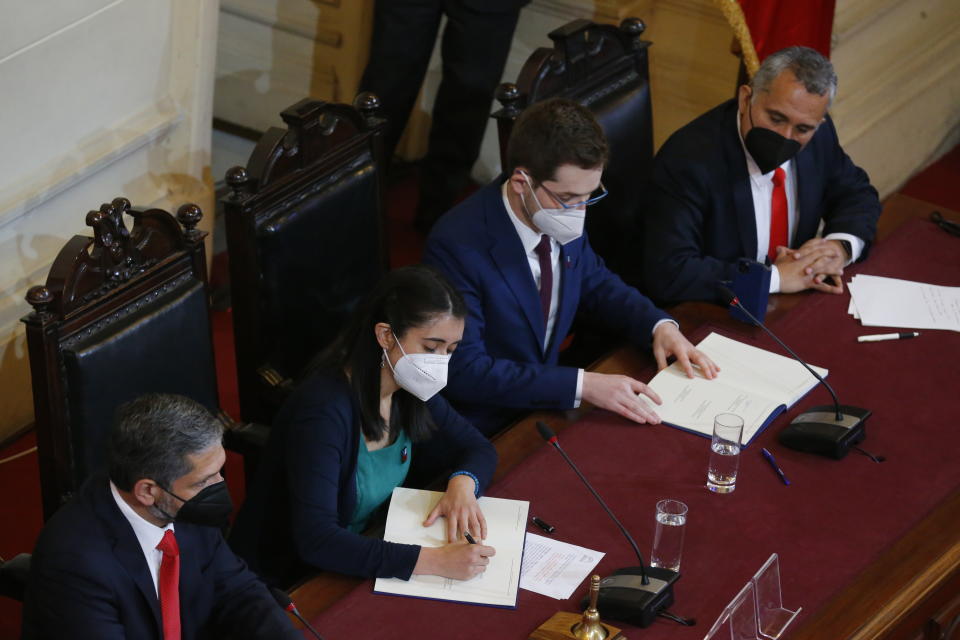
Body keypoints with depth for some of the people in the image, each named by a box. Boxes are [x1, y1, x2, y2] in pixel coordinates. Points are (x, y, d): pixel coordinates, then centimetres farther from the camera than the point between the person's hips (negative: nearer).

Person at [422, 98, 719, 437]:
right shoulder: (456, 246, -25)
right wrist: (582, 384, -31)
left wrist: (660, 326, -3)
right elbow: (465, 371, -26)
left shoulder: (561, 223, -3)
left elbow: (596, 283, 17)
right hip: (485, 432, -7)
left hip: (547, 406, 7)